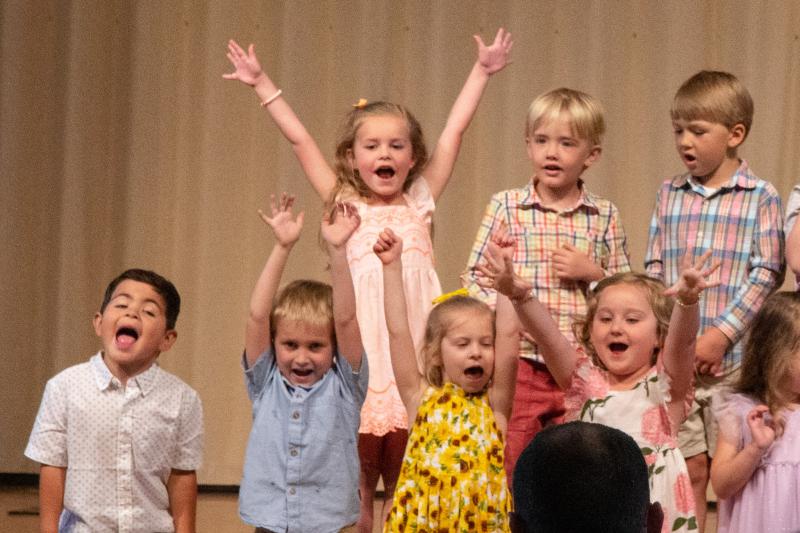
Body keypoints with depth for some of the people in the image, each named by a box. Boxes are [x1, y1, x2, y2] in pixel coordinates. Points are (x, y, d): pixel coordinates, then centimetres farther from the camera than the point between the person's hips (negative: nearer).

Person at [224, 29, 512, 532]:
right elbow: (300, 139, 10)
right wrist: (263, 84, 11)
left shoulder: (420, 204, 12)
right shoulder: (345, 206, 10)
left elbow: (453, 132, 12)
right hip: (360, 354, -1)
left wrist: (482, 71, 12)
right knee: (355, 492, 0)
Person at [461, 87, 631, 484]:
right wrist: (501, 315, -14)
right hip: (521, 365, -1)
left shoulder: (604, 216, 5)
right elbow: (474, 278, 1)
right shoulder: (505, 206, 2)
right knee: (513, 470, 6)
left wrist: (592, 273, -8)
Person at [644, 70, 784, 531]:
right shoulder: (670, 195, 8)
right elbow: (654, 269, 10)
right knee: (690, 470, 8)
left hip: (734, 359, -3)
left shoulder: (762, 198, -3)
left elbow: (766, 276, -8)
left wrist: (721, 335, -15)